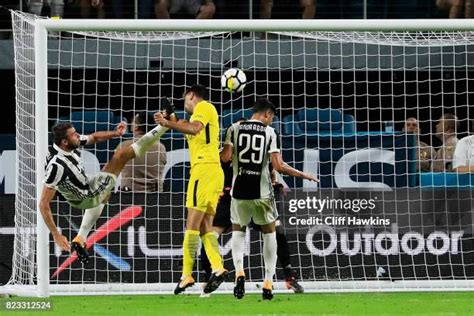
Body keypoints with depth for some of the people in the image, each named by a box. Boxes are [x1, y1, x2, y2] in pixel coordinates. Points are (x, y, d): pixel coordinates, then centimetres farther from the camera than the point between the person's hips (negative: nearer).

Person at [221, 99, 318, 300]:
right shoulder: (269, 132, -3)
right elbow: (278, 166, -9)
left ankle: (239, 271, -8)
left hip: (240, 191, 1)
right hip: (262, 192, -1)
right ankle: (268, 281, 10)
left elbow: (225, 157, -7)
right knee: (269, 232, 17)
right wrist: (304, 175, 3)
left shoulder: (235, 129, 1)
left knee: (238, 230, 19)